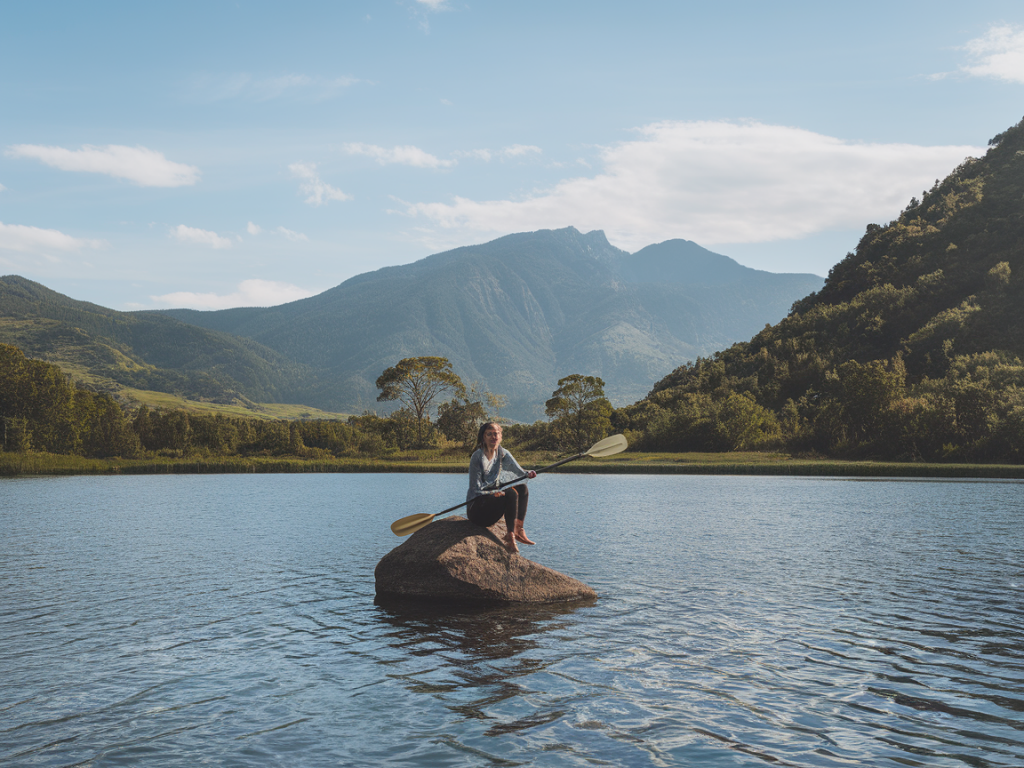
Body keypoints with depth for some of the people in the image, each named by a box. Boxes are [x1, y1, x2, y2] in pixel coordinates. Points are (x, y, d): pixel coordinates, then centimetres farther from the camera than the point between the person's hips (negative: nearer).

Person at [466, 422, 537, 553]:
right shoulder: (477, 456, -15)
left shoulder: (502, 453, 6)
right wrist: (493, 493, -33)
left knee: (522, 488, -3)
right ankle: (510, 537, -24)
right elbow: (475, 489, -17)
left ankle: (518, 530, -6)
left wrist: (528, 474, -28)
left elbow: (518, 471, -6)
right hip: (476, 509, -8)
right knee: (510, 493, -27)